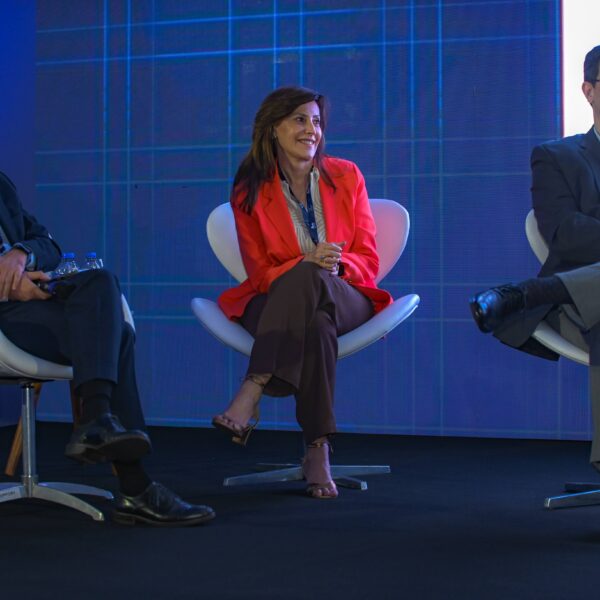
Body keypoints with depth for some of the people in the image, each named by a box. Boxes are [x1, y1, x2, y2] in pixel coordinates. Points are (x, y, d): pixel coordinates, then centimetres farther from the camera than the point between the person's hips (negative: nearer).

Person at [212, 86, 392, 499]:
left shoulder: (346, 177, 6)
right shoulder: (250, 192, 2)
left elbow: (368, 261, 5)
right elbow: (260, 272, 0)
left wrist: (336, 263, -20)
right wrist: (309, 261, -22)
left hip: (345, 300, 1)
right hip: (278, 303, -1)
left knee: (306, 277, -38)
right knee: (317, 325, -40)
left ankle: (250, 396, -44)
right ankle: (318, 450, -41)